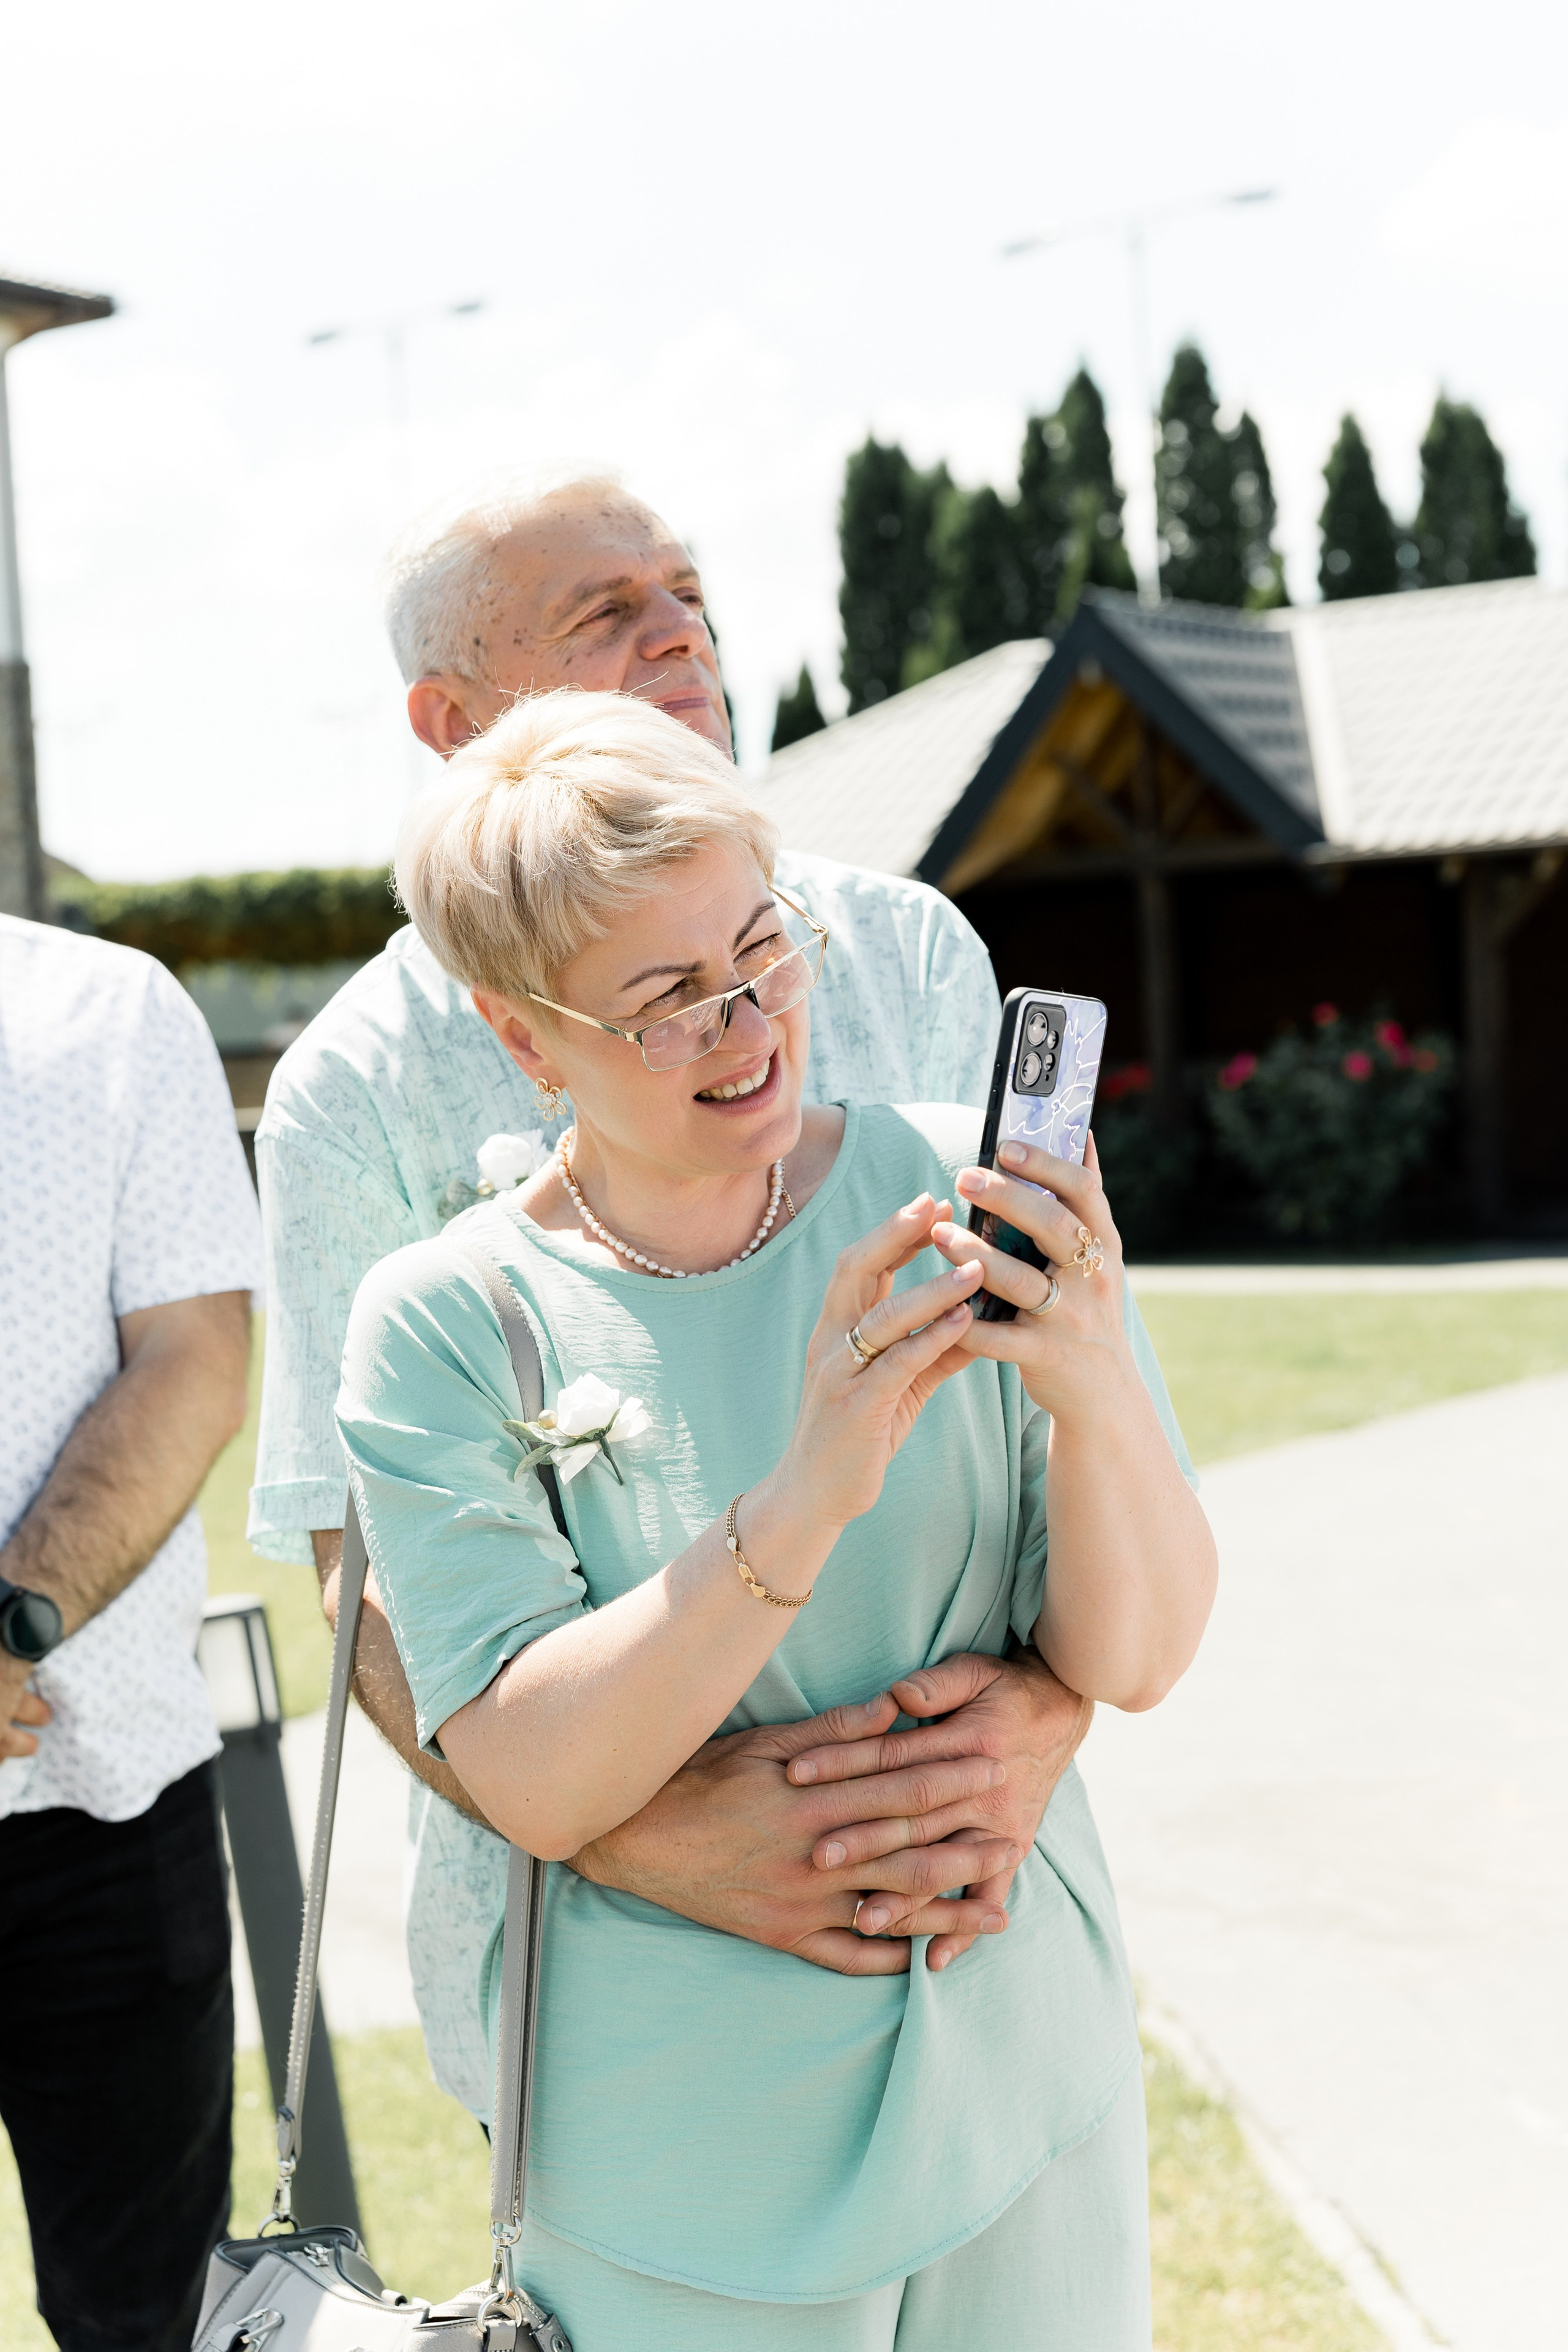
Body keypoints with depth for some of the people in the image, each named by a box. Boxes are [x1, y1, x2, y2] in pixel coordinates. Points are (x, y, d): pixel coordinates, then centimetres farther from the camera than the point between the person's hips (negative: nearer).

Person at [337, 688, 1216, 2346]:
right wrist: (807, 1495, -30)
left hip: (1022, 2090, 2)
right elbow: (535, 1784, -19)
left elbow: (1138, 1661, -10)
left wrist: (1097, 1395, -29)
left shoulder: (969, 1200, -9)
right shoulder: (443, 1324, -11)